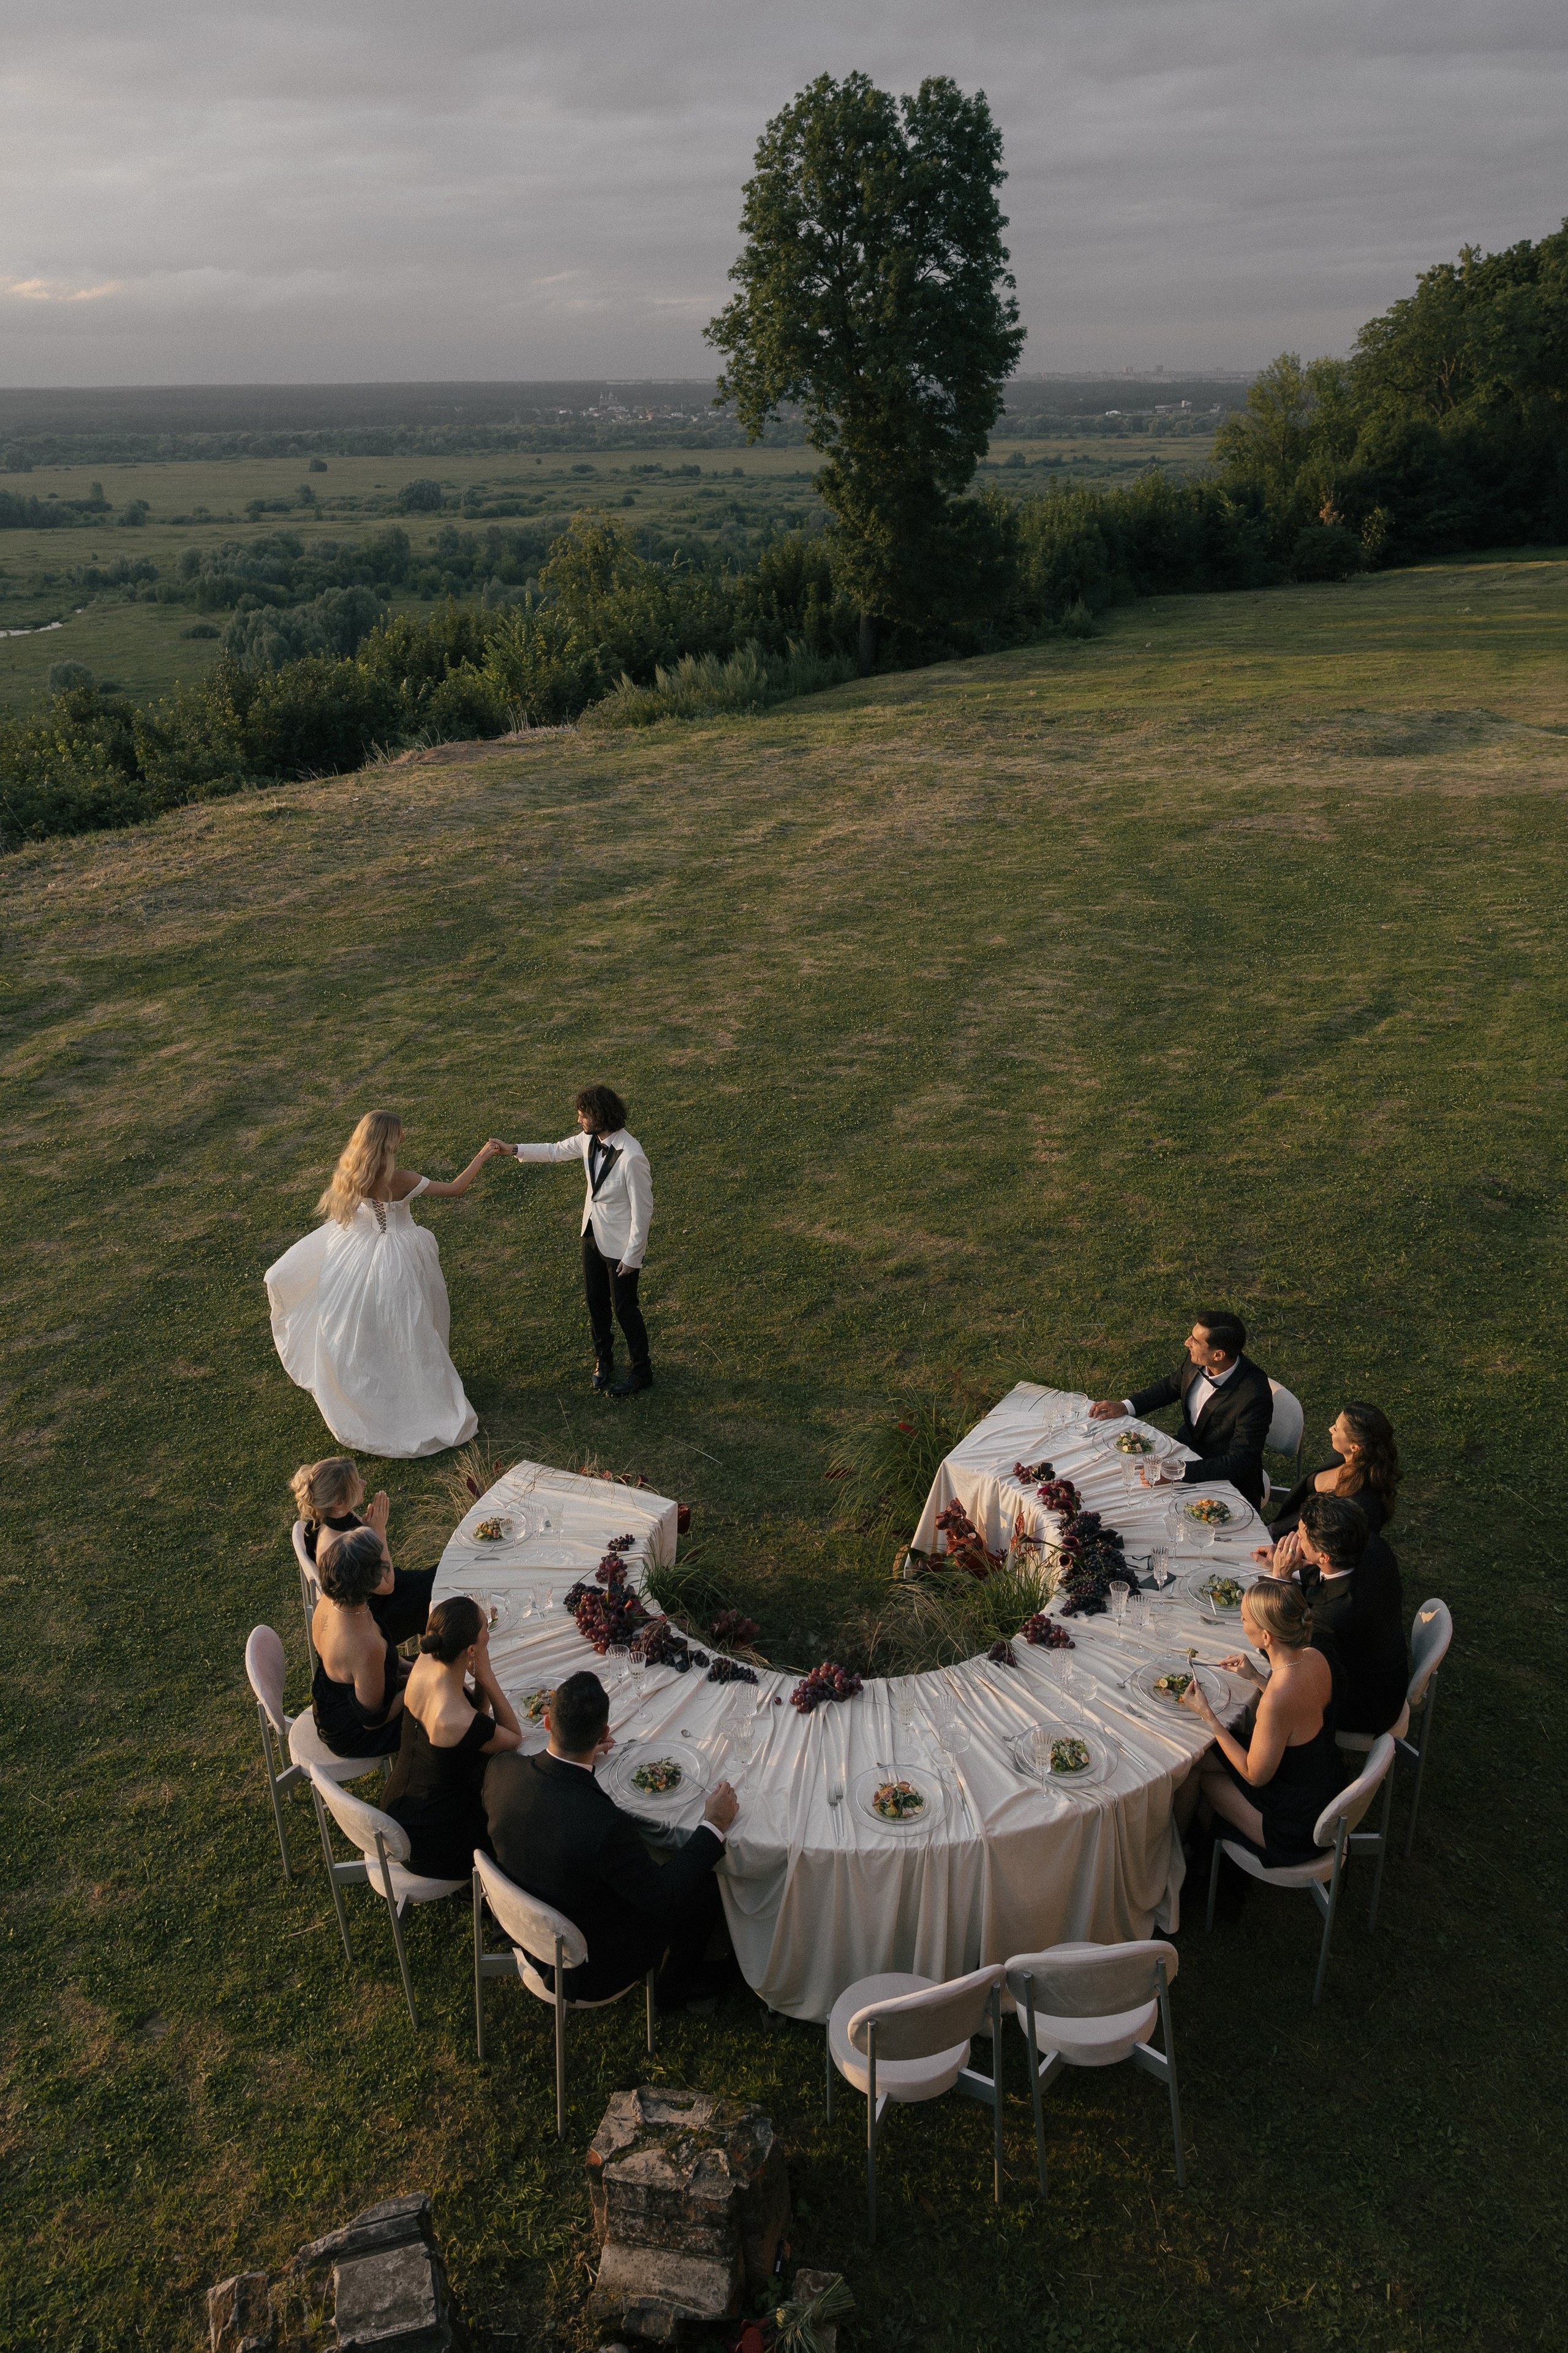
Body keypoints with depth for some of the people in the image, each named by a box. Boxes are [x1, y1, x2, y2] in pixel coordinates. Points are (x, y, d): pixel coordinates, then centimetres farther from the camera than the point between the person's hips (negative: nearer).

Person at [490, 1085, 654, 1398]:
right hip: (593, 1233, 7)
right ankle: (603, 1359, 44)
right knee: (596, 1301, 21)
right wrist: (514, 1149, 8)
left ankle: (641, 1372, 30)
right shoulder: (589, 1139, -9)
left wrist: (633, 1256, -19)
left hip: (620, 1244, -7)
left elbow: (643, 1208, -25)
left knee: (624, 1307, 9)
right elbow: (557, 1151, 12)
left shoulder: (631, 1157, -32)